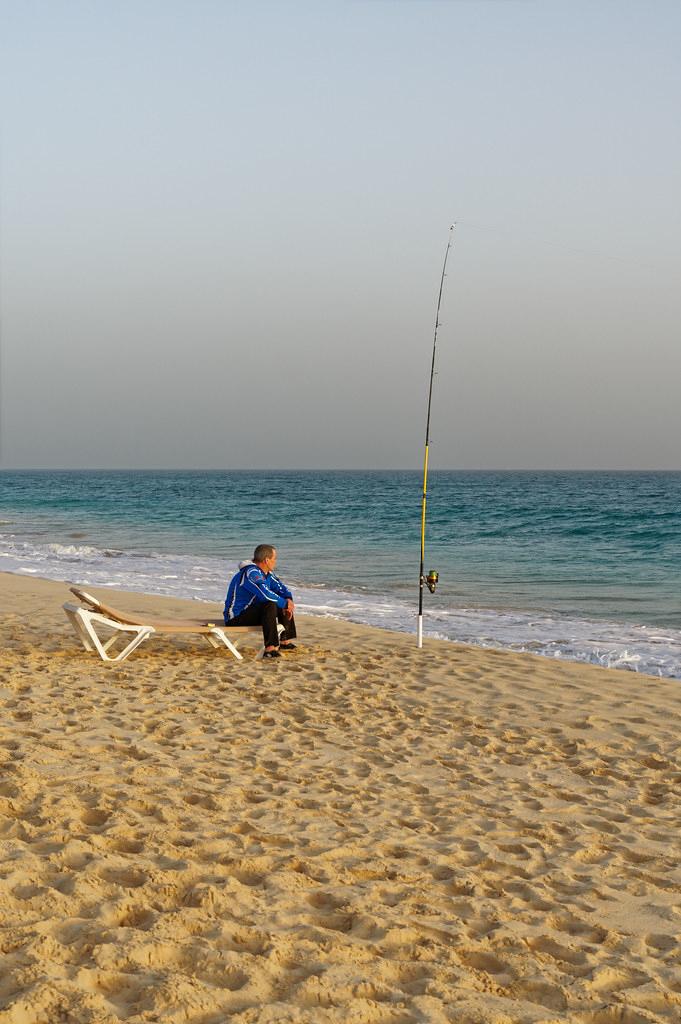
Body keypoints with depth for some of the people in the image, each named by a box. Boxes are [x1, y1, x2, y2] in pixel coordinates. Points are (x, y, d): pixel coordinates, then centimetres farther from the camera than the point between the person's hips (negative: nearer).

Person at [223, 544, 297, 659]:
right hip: (236, 618, -10)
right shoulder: (251, 573, -23)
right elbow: (265, 594, -35)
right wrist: (285, 604, -23)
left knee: (283, 604, 14)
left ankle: (285, 641, 23)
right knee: (270, 606, -32)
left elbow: (281, 587, 14)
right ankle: (270, 648, -38)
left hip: (252, 612, 10)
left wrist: (289, 600, -8)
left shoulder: (267, 574, 9)